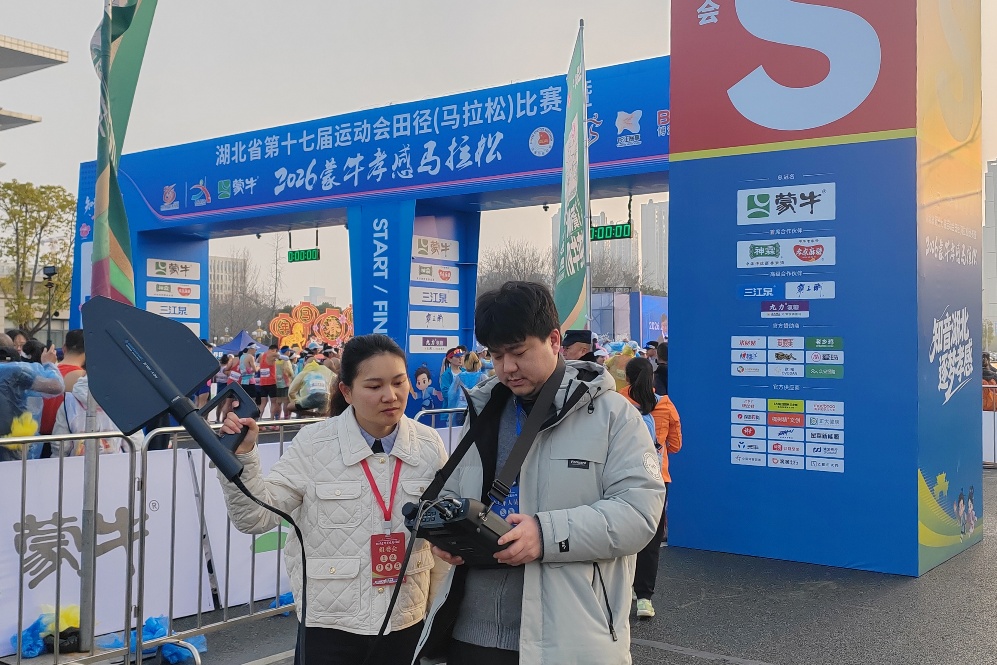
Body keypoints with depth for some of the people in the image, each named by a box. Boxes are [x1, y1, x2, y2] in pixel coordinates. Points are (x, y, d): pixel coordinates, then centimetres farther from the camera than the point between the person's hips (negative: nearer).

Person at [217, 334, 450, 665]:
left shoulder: (429, 445, -3)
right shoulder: (313, 444, -10)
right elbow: (256, 517, -9)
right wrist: (242, 457, -23)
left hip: (407, 622, 2)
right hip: (329, 623, -2)